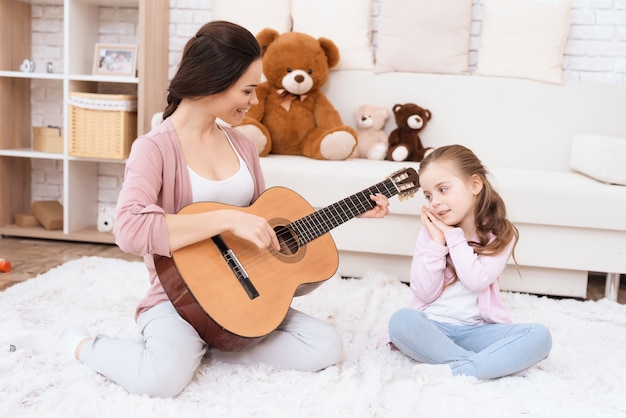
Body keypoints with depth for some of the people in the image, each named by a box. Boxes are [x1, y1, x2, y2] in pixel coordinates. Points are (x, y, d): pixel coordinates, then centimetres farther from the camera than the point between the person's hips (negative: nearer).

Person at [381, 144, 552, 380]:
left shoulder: (500, 234, 0)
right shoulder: (430, 231, 1)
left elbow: (477, 281, -16)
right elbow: (424, 293, -7)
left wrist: (453, 235, -12)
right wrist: (437, 242, -13)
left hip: (476, 330, 1)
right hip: (432, 326, 0)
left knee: (539, 336, -24)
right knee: (401, 320, -32)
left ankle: (455, 371, -34)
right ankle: (485, 365, -28)